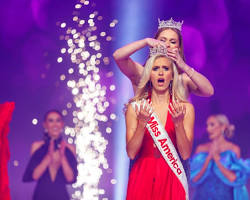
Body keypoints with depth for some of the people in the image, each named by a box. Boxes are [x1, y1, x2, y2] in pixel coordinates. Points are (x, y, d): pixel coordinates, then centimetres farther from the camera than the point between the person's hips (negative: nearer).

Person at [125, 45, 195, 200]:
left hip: (171, 180, 0)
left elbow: (185, 154, -5)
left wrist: (178, 123, -18)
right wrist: (143, 123, -18)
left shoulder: (186, 108, 0)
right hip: (143, 177, 0)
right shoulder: (135, 107, 1)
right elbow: (131, 153, -5)